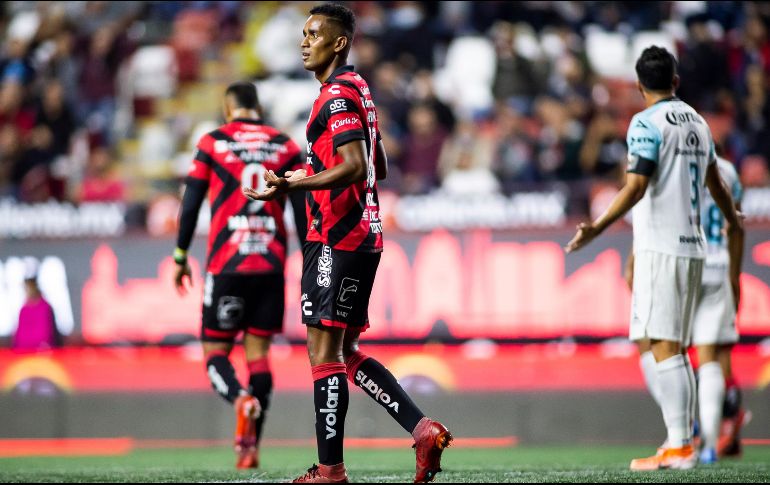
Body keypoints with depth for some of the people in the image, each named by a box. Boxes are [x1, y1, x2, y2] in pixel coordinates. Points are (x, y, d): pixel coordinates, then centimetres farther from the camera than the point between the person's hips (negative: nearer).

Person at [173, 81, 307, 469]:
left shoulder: (212, 143, 2)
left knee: (215, 352, 4)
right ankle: (250, 445, -1)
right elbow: (302, 211, 4)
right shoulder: (285, 146, 8)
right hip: (271, 266, 2)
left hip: (226, 265, -2)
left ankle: (241, 399, -28)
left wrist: (180, 256, 10)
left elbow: (191, 204, 0)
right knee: (258, 352, 7)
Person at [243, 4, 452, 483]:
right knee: (346, 354, 13)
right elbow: (379, 167, 25)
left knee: (324, 352, -7)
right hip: (363, 234, 10)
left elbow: (356, 166, -25)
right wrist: (313, 176, 35)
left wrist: (292, 186, -32)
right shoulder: (358, 89, 18)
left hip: (337, 240, -10)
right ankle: (423, 429, 5)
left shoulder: (339, 93, -13)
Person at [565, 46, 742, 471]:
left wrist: (597, 227, -24)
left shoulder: (647, 123, -7)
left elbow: (636, 186, -18)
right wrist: (733, 222, 46)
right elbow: (715, 184, 28)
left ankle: (678, 446, -15)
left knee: (664, 348, -10)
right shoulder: (698, 123, 16)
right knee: (676, 349, 12)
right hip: (692, 245, 8)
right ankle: (684, 441, 12)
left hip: (660, 246, -8)